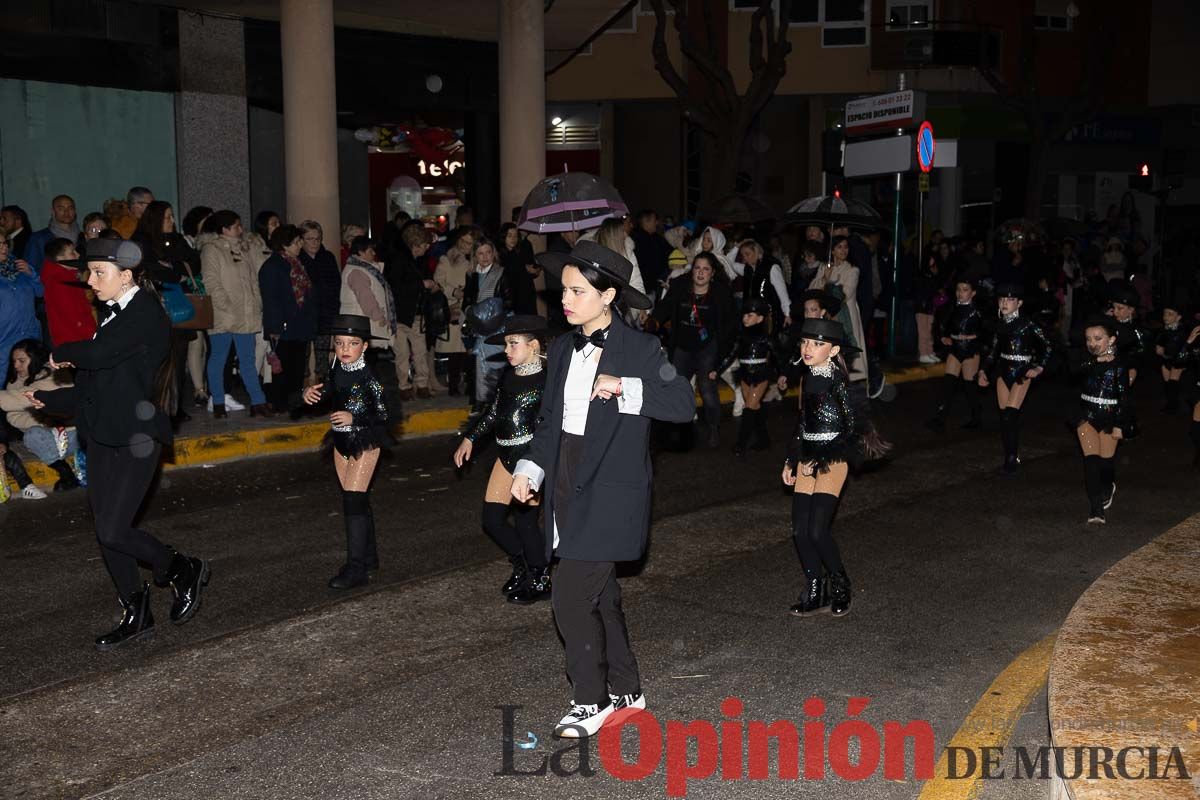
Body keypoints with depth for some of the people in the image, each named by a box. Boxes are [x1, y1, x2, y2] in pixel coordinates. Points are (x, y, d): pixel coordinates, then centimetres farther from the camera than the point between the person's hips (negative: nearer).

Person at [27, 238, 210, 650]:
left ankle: (185, 570, 12)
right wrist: (48, 399, 17)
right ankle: (136, 616, 21)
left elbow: (98, 355, -26)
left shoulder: (146, 313, -13)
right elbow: (93, 387, 17)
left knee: (113, 531, -12)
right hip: (103, 437, 9)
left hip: (136, 438, -8)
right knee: (107, 532, 9)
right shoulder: (113, 315, 12)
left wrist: (63, 353, -7)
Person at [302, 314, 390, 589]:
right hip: (341, 441, 7)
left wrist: (354, 418, -27)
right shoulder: (335, 371, 0)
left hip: (365, 442, -7)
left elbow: (383, 414, -16)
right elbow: (327, 394, 15)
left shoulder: (370, 376, -18)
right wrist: (311, 394, -5)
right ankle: (368, 558, 28)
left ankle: (357, 569, -8)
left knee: (353, 499, -11)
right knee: (359, 500, 15)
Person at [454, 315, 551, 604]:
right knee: (492, 518, 6)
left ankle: (541, 581, 17)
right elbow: (494, 410, 21)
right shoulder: (510, 375, 8)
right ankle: (522, 566, 29)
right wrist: (470, 438, 22)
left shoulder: (546, 380, -13)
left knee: (525, 519, -3)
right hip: (507, 455, 7)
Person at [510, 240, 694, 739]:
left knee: (572, 598, -10)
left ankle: (590, 700, 8)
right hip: (569, 487, 7)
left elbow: (684, 405, -17)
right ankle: (625, 691, 31)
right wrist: (530, 468, 3)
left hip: (610, 492, -7)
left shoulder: (640, 350, -9)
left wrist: (624, 388, -25)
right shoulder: (563, 350, 11)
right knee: (599, 597, 15)